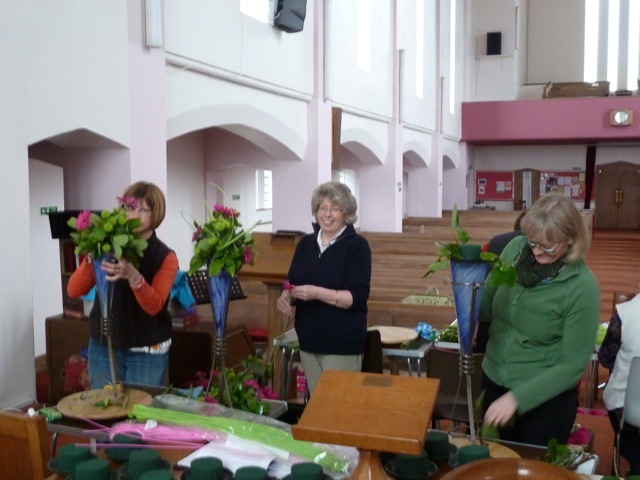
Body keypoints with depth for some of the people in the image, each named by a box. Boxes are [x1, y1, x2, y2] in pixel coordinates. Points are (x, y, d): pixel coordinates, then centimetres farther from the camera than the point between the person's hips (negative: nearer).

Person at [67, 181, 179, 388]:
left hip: (147, 351, -2)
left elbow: (154, 306, -20)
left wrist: (133, 276, -37)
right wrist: (91, 261, -24)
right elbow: (73, 291, -6)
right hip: (103, 346, 2)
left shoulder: (165, 257, -8)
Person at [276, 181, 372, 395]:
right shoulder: (305, 243, 9)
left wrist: (317, 293, -27)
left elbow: (357, 297, -16)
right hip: (309, 340, 6)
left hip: (342, 344, -5)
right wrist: (286, 298, -8)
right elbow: (291, 283, 15)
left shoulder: (357, 245, -8)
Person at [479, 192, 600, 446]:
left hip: (546, 398, -4)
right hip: (493, 381, 4)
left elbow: (574, 364, -17)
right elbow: (488, 301, 3)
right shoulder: (515, 248, -10)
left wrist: (517, 398, -22)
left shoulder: (582, 286, -21)